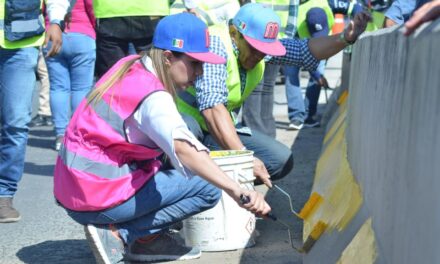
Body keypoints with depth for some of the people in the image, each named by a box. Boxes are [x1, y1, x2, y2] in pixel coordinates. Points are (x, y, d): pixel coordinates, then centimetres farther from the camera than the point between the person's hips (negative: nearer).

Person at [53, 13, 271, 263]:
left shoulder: (131, 66, 5)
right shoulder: (152, 97, -21)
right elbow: (183, 149, -38)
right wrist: (237, 191, -46)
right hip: (95, 203, -9)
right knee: (209, 187, -8)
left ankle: (148, 239, 10)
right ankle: (118, 234, -6)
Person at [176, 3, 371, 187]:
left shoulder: (259, 45, -4)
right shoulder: (214, 43, -27)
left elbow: (305, 51, -1)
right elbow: (212, 106, -37)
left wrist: (345, 38, -20)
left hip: (223, 129, 7)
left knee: (281, 160, -5)